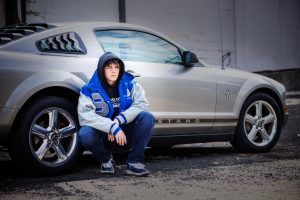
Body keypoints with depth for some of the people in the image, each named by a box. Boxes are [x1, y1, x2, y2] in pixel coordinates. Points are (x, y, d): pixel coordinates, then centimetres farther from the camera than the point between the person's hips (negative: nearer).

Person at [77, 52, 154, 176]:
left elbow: (142, 104, -14)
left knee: (147, 117, -24)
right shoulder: (89, 90, -6)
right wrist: (112, 127, -31)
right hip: (103, 137, -1)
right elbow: (85, 116, -21)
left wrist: (118, 120, -26)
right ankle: (106, 159, 0)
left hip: (127, 136, 1)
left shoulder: (130, 84, 0)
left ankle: (135, 162, -17)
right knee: (84, 135, -33)